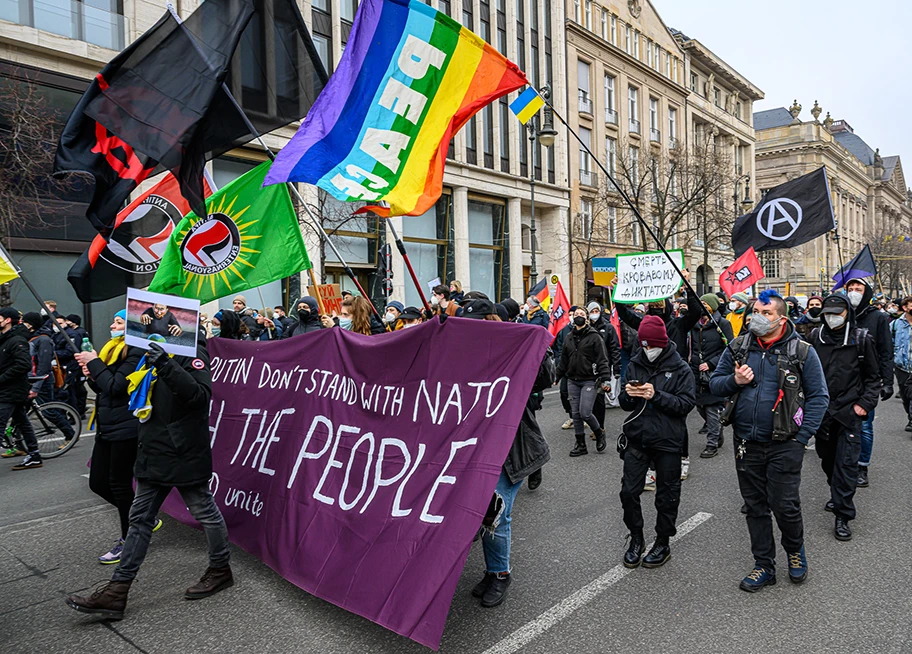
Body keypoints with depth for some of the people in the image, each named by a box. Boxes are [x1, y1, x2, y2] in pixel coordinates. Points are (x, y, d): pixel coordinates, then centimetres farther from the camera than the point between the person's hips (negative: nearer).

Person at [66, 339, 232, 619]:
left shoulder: (194, 353, -12)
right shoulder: (154, 352, 13)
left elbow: (200, 394, -27)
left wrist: (166, 366, -37)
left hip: (185, 455, -9)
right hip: (154, 454, 9)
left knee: (205, 512, 7)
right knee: (140, 519, 11)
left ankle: (221, 570, 27)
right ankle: (116, 592, 18)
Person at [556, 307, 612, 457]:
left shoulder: (594, 337, -4)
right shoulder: (568, 338, 12)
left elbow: (602, 360, -9)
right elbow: (563, 360, 19)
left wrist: (605, 379, -17)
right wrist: (557, 377, 18)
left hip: (589, 381, -5)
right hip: (572, 381, 5)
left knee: (585, 413, -11)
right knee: (575, 413, 6)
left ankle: (600, 434, 18)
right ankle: (581, 445, 17)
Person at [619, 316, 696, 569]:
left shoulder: (680, 368, -6)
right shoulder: (635, 365, 5)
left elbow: (687, 403, -14)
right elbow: (625, 404, 9)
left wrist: (656, 395, -24)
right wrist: (628, 395, -14)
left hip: (667, 441, -3)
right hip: (637, 437, 3)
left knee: (666, 495, 10)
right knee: (629, 491, 4)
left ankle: (663, 543, 28)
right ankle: (636, 538, 24)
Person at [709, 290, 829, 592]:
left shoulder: (801, 351, -6)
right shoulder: (738, 348, 3)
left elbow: (818, 396, -4)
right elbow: (714, 383, 8)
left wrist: (802, 436, -10)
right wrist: (734, 381, -14)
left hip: (784, 445, -3)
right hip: (746, 443, 3)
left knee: (785, 505, 1)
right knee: (755, 507, 12)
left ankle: (795, 550, 33)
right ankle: (764, 565, 28)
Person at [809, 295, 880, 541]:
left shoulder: (861, 338, -2)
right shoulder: (815, 337, 3)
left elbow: (873, 376, 4)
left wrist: (865, 403, -5)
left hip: (850, 410, -3)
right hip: (821, 410, 3)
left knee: (846, 462, -6)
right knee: (827, 458, 16)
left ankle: (842, 515, 1)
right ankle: (838, 496, 38)